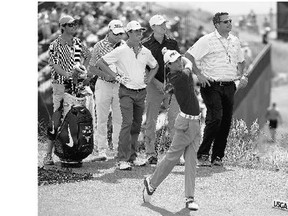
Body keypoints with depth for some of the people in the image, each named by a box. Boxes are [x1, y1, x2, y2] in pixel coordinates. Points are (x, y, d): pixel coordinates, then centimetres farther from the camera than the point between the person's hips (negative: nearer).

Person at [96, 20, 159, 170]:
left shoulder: (145, 52, 9)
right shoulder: (121, 51, -7)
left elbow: (155, 66, 29)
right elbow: (100, 63, -5)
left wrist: (149, 78, 12)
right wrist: (116, 76, -8)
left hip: (141, 92, 6)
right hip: (126, 92, -6)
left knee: (136, 125, 9)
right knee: (127, 122, -16)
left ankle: (132, 156, 20)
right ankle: (122, 159, -16)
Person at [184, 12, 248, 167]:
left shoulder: (235, 41, 15)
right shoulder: (207, 40, -4)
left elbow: (241, 61, 30)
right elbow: (188, 56, -6)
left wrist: (241, 76, 13)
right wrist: (199, 74, -11)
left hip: (229, 86, 6)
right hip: (212, 86, -6)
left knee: (226, 122, 3)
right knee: (215, 119, -17)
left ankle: (217, 156, 11)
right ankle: (202, 154, -8)